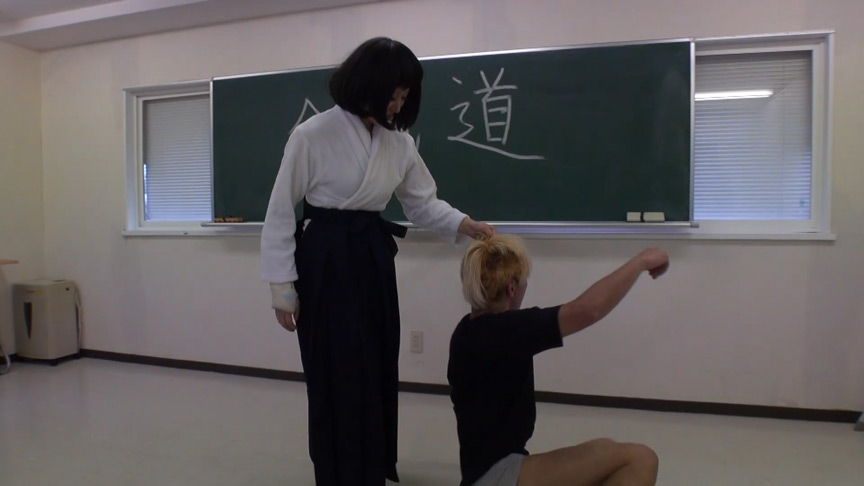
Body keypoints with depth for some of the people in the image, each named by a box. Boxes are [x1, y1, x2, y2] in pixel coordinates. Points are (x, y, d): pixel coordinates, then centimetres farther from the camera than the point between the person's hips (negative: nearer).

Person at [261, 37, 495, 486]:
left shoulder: (398, 142, 4)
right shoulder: (312, 135, -13)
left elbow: (422, 202, 11)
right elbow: (281, 213, -8)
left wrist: (464, 225, -7)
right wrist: (283, 287, -8)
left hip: (374, 261, 6)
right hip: (325, 263, -5)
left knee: (378, 372, 14)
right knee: (337, 377, 2)